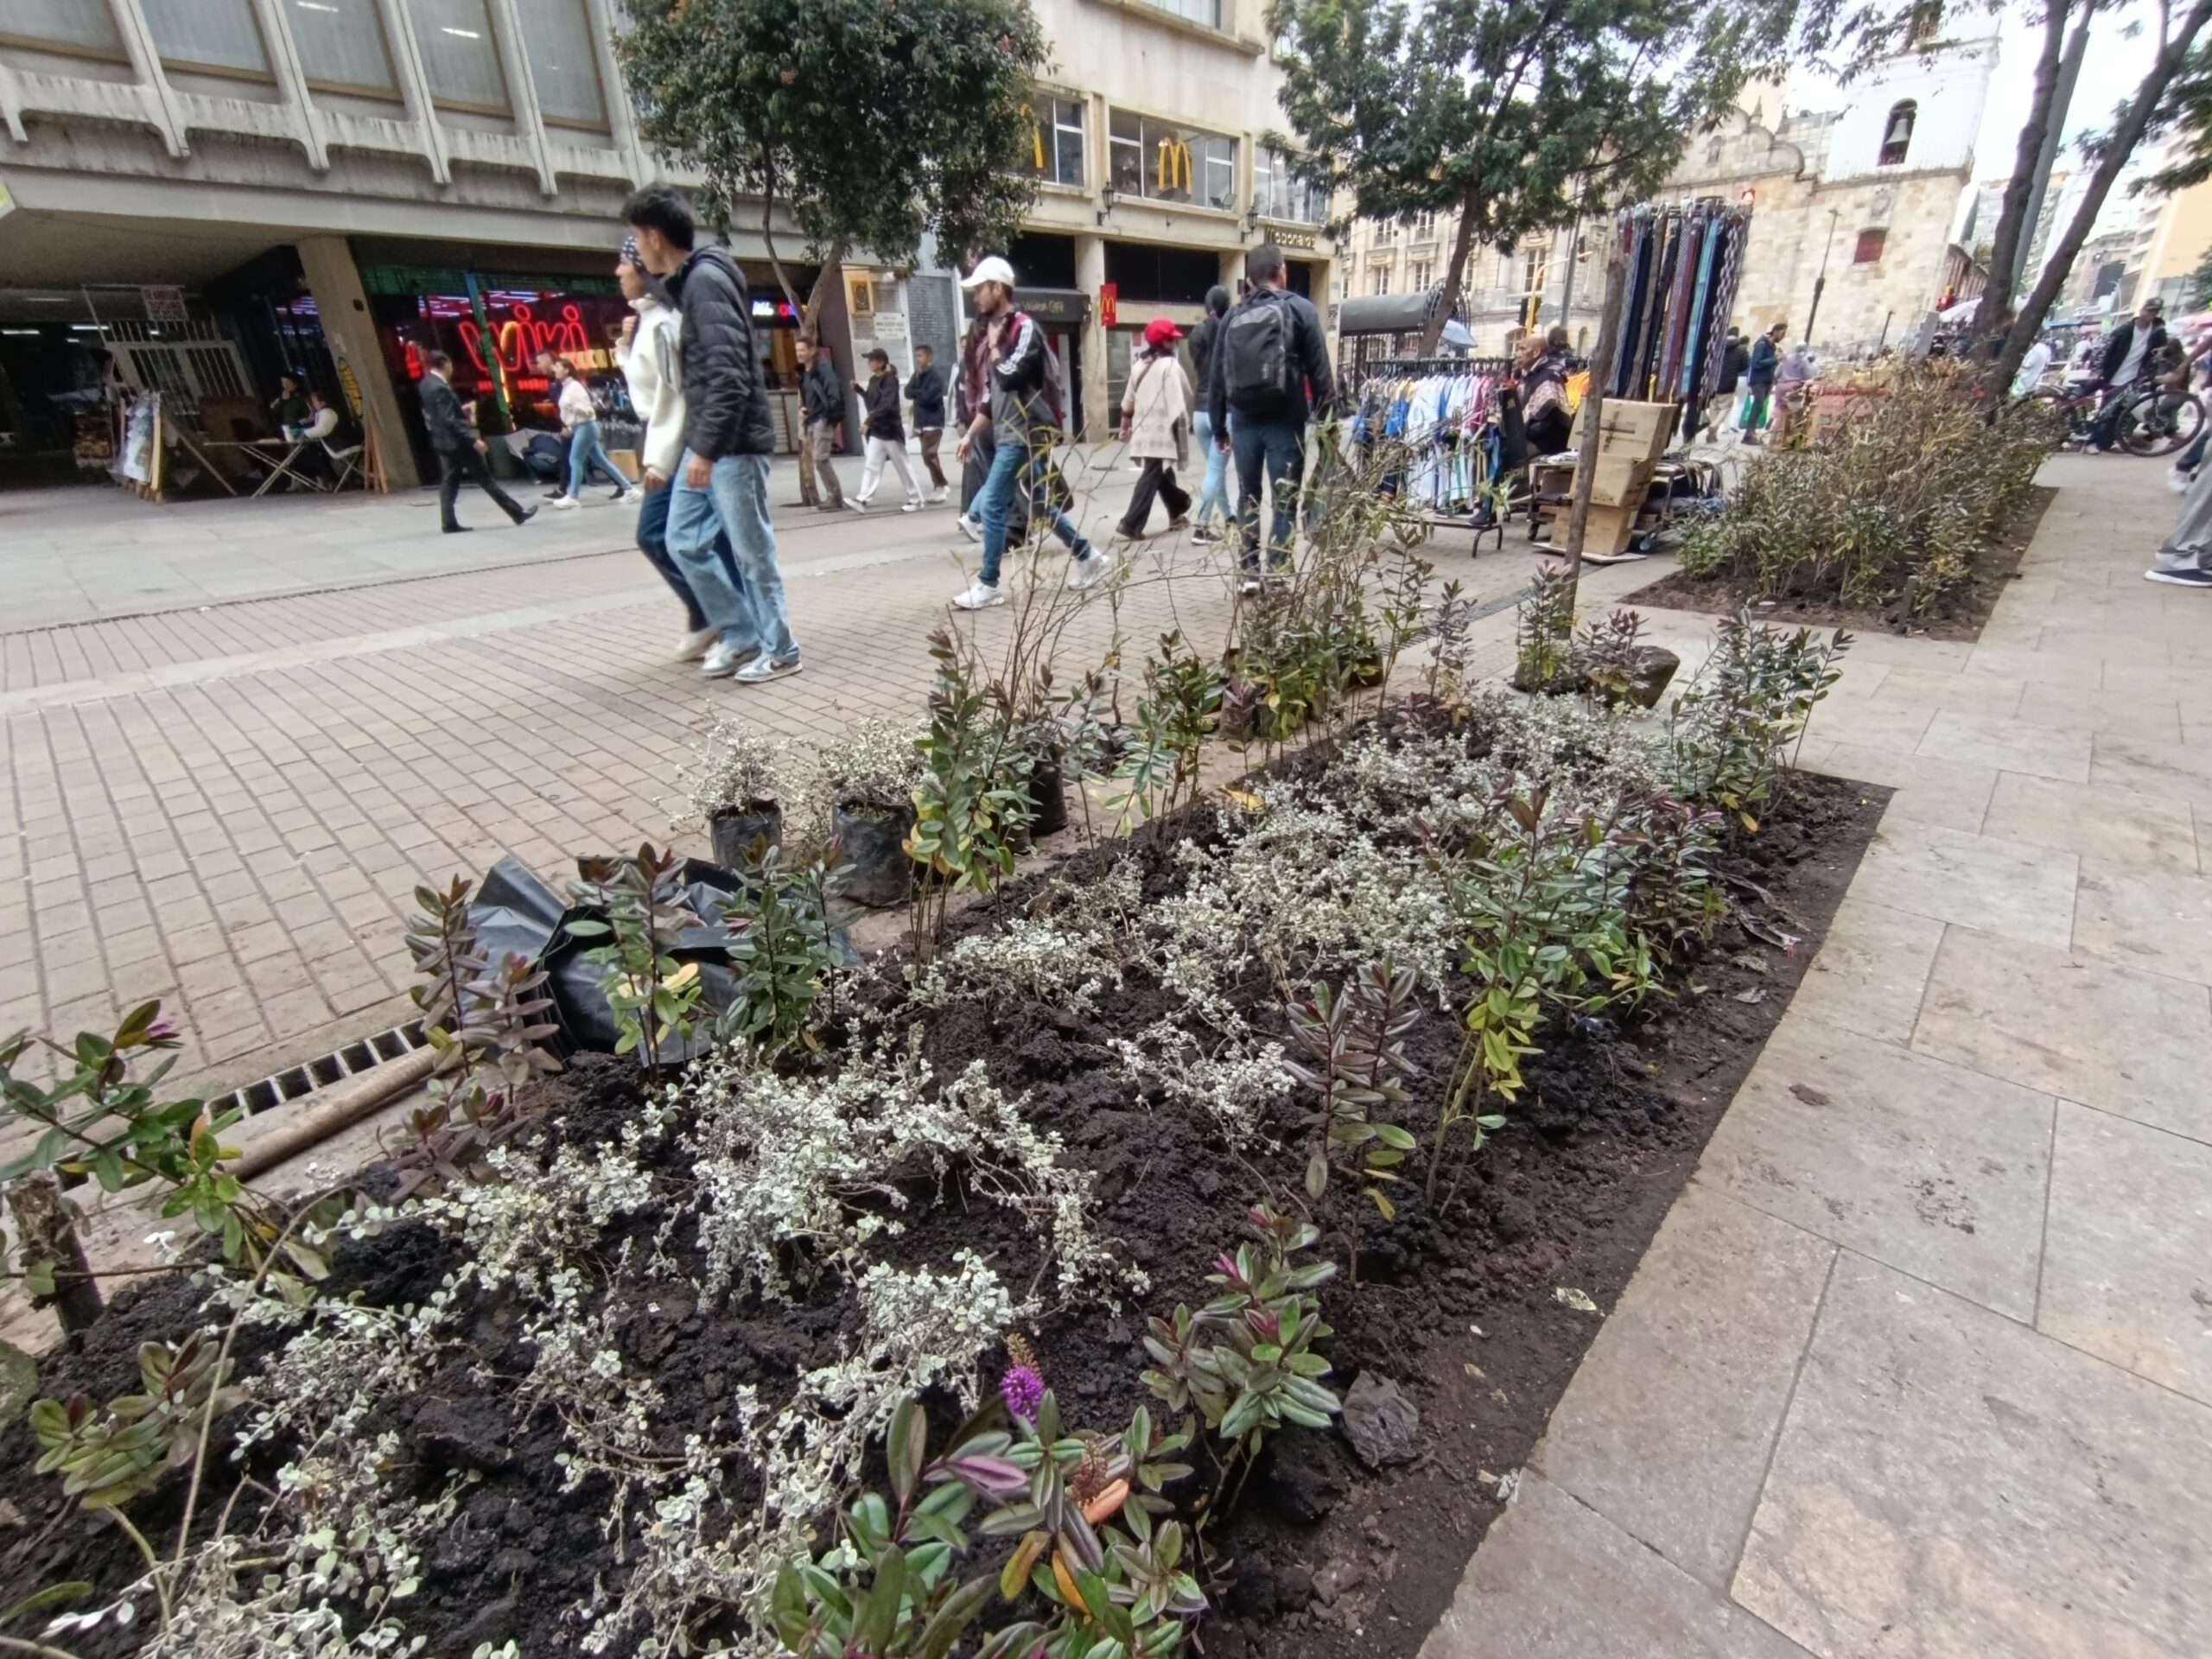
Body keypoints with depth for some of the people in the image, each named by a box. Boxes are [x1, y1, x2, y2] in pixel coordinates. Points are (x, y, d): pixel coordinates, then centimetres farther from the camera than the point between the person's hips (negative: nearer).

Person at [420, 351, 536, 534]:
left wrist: (460, 409, 23)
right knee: (485, 478, -4)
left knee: (449, 482, 9)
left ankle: (449, 523, 6)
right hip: (456, 441, -9)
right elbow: (450, 420, -25)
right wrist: (473, 440, -27)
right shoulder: (440, 388, -20)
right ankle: (518, 513, 2)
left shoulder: (427, 383, 10)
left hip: (443, 440, 9)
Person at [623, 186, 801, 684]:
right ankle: (740, 634, 20)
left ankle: (779, 650, 10)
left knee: (752, 549, -2)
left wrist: (705, 448, -22)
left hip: (732, 445, -10)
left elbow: (728, 374, -21)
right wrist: (697, 445, 19)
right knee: (683, 541, 12)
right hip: (705, 444, 10)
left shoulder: (706, 280, -13)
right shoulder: (687, 283, 18)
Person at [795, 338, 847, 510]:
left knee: (820, 459, -13)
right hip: (811, 421, 9)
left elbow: (835, 395, -18)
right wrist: (802, 409, 4)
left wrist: (829, 417, -19)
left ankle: (835, 496, -3)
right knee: (816, 459, 8)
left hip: (823, 420, -9)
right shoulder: (803, 373, 16)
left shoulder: (823, 369, -10)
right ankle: (834, 496, 14)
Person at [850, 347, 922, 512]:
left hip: (890, 430, -8)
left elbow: (885, 406, -24)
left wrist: (868, 421, -31)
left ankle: (916, 500, 11)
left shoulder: (890, 380, -13)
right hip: (876, 431, 8)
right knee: (871, 466, 0)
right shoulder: (873, 380, 11)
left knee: (902, 467, 1)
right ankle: (862, 500, -5)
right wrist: (859, 390, 6)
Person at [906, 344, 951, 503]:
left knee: (928, 455, -15)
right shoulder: (917, 375, 14)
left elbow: (930, 396, -19)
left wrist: (916, 394, -4)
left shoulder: (937, 375, -7)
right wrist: (917, 379, -9)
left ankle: (940, 487, -7)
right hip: (921, 421, 8)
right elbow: (908, 393, 3)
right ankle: (942, 485, 19)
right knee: (930, 456, 10)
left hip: (934, 421, -8)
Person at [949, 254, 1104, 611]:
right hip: (1009, 434, 9)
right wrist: (971, 433, 16)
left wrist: (994, 347, -6)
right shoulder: (995, 331, 17)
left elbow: (1009, 377, -23)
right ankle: (1087, 557, 24)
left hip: (1023, 433, -9)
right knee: (1040, 504, 14)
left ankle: (988, 585, -6)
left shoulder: (1025, 327, -10)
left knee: (991, 505, -11)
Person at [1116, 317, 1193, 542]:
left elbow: (1128, 400, 19)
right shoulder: (1170, 365, -8)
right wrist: (1183, 425, -5)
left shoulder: (1139, 365, 14)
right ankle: (1131, 524, -16)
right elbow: (1177, 402, -14)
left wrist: (1125, 425, 28)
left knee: (1159, 473, 19)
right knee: (1152, 477, -9)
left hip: (1144, 429, 8)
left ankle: (1177, 512, 33)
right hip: (1162, 430, -8)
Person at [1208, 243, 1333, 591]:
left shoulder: (1232, 317, 10)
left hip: (1244, 421, 3)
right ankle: (1276, 575, -1)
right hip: (1284, 421, -3)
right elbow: (1319, 372, -3)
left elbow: (1218, 376, 11)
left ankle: (1250, 572, 12)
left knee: (1247, 497, 12)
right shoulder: (1300, 309, 1)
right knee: (1285, 500, 1)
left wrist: (1219, 426, 17)